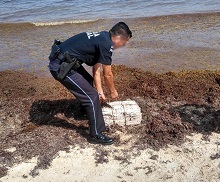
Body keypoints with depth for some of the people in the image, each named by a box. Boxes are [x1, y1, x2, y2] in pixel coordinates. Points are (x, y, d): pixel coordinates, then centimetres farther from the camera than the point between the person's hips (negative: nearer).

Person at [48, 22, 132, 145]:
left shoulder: (101, 39, 12)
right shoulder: (106, 44, -17)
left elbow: (96, 70, 16)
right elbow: (108, 75, -7)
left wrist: (100, 91, 18)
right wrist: (113, 91, 10)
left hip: (63, 61, 10)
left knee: (88, 81, 30)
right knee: (91, 97, -6)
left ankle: (88, 110, 52)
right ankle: (96, 135, 7)